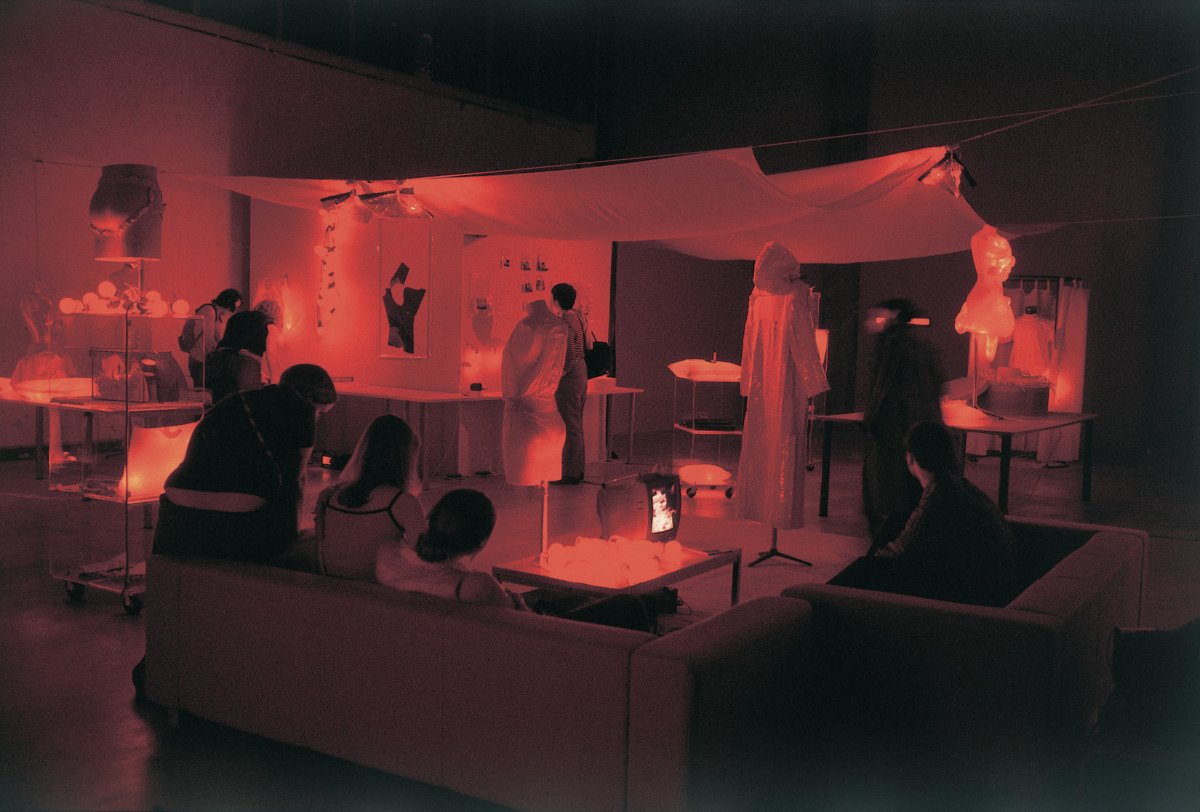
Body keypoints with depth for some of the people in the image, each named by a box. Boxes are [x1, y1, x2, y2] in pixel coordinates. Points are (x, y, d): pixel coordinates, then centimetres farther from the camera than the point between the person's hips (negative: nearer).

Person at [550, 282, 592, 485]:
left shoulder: (565, 323, -18)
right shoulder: (579, 317, 9)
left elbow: (570, 355, -22)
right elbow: (589, 345, 15)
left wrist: (561, 373, -14)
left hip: (569, 376, -10)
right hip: (582, 371, 10)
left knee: (570, 426, -4)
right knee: (576, 425, 16)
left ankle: (570, 474, 1)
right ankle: (577, 470, 22)